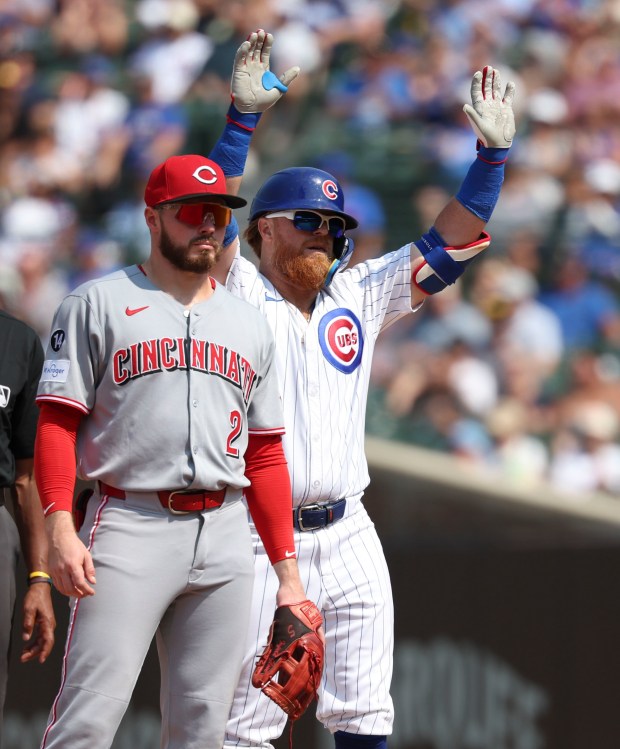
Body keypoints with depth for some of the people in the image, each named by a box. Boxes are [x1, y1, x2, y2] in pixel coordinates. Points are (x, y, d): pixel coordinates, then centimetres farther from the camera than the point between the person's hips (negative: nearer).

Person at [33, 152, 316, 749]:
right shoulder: (97, 304, 5)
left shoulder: (249, 324, 20)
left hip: (224, 538, 5)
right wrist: (60, 530, -15)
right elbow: (57, 425, -2)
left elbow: (265, 456, 19)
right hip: (128, 526, -5)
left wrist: (287, 571, 13)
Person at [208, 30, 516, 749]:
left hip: (347, 537, 5)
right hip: (258, 538, -5)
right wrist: (243, 116, -23)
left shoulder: (359, 296, 13)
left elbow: (448, 245, 11)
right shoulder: (238, 294, 0)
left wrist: (491, 155, 0)